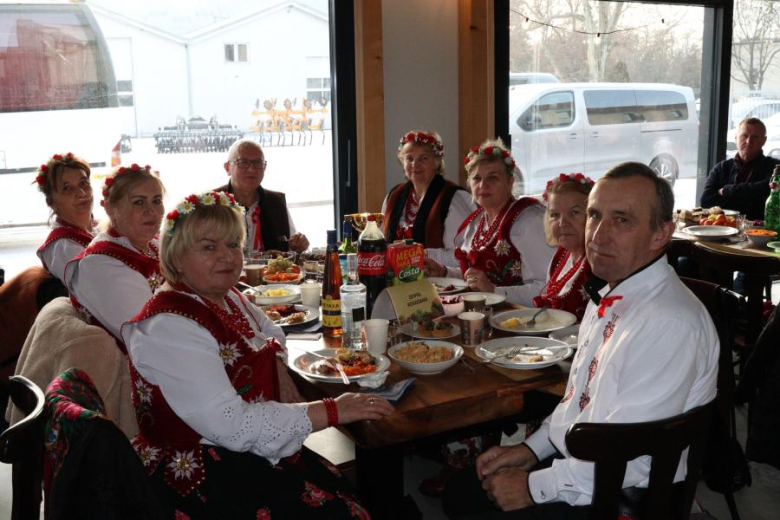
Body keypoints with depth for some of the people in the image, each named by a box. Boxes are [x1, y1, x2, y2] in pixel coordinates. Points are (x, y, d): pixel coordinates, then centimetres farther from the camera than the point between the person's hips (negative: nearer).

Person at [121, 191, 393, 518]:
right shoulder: (170, 327, -19)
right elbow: (231, 424, -26)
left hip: (252, 451, 8)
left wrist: (282, 377, 6)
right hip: (200, 475, -8)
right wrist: (331, 412, -22)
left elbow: (270, 334, 28)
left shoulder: (226, 296, 7)